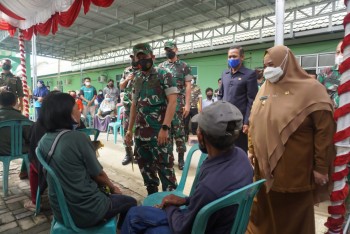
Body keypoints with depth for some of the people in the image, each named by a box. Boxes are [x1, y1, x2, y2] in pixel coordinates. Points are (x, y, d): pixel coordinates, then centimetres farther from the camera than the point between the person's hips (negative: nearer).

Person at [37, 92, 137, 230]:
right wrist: (112, 187, 7)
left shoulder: (43, 141, -3)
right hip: (85, 211, -7)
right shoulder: (77, 137, -24)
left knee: (101, 187, 31)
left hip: (60, 210, 7)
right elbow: (98, 174, -13)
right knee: (130, 202, 15)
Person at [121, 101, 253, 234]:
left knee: (135, 214, 7)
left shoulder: (210, 186, -39)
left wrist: (170, 208, -2)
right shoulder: (240, 155, -15)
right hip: (212, 222, 7)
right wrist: (185, 200, 2)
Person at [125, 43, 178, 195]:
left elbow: (172, 101, -13)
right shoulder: (137, 80, 14)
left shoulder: (164, 75, -5)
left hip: (158, 131, -7)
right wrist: (129, 130, 15)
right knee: (144, 166, 15)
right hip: (140, 132, 7)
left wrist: (165, 128, -22)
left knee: (164, 167, -3)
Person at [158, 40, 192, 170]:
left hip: (178, 103, -4)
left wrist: (187, 104, -12)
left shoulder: (184, 66, 2)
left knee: (178, 130, -2)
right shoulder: (160, 67, 13)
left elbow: (187, 86, -3)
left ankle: (181, 157, 9)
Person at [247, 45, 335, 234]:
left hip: (294, 172, -5)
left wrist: (321, 167, -12)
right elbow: (254, 124, 11)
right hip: (264, 168, 5)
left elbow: (324, 131, -12)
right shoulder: (265, 89, 7)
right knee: (263, 213, 19)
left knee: (293, 217, 15)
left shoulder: (311, 89, -9)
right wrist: (252, 153, 10)